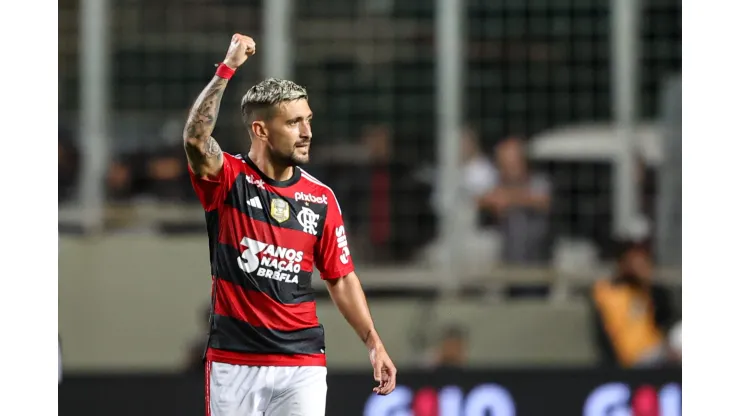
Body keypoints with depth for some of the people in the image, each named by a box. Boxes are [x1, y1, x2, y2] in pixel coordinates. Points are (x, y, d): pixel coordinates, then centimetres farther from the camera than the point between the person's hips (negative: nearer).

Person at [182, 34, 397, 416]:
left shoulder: (320, 198, 5)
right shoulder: (228, 180, -4)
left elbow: (342, 278, 10)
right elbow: (196, 138, -25)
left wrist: (374, 344, 2)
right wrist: (227, 69, -28)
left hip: (301, 360, 2)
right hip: (234, 360, -2)